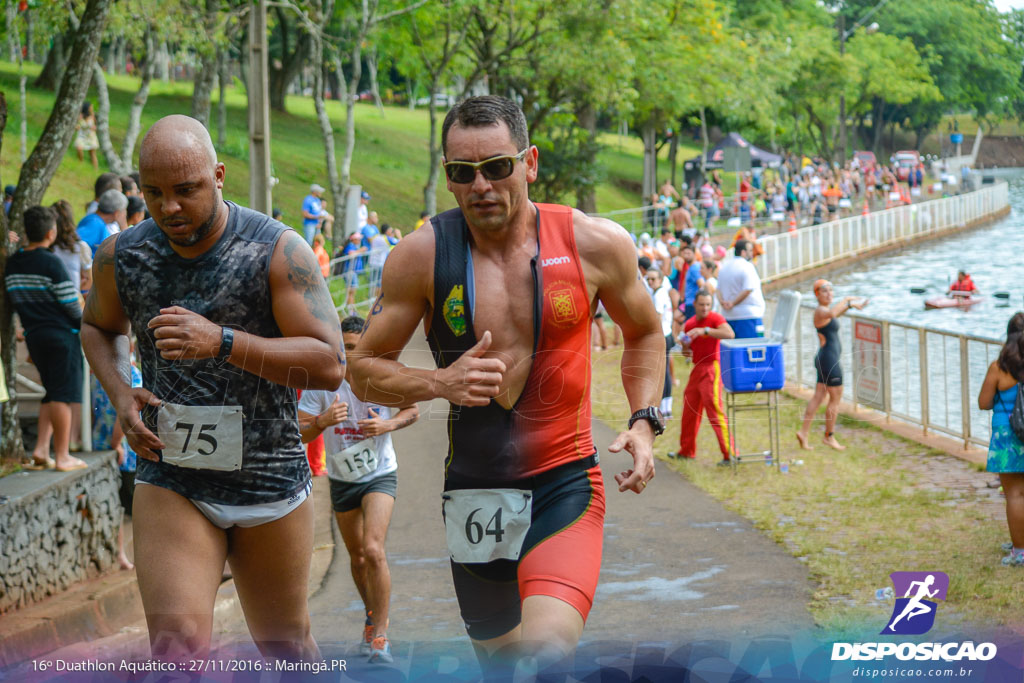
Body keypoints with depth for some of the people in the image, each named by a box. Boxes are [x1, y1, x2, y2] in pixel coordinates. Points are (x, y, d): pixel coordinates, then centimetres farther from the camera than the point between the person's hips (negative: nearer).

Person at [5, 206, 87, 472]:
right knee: (63, 395, -2)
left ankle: (41, 450, 8)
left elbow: (16, 301, 11)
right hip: (62, 334, -7)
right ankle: (62, 457, 0)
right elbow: (71, 303, -13)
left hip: (33, 334, 7)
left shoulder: (12, 263, 7)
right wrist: (85, 323, 4)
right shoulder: (51, 262, -15)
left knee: (51, 393, 17)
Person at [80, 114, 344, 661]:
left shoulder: (280, 252, -13)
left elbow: (329, 364, -18)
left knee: (285, 646, 16)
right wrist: (119, 394, -1)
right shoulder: (120, 257, -2)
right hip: (170, 482, 1)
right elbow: (98, 327, 20)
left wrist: (222, 341, -29)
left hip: (271, 481, -1)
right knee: (176, 643, -17)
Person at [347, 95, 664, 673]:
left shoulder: (596, 244, -6)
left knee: (550, 647, -27)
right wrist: (440, 383, -17)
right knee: (499, 657, 18)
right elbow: (366, 370, 1)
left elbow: (644, 334, 13)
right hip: (473, 490, 2)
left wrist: (644, 422, -2)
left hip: (566, 481, -2)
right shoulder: (422, 256, -6)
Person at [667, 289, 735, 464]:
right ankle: (687, 451, 28)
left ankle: (730, 454, -12)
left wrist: (705, 331, -32)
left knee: (715, 411, -12)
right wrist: (685, 346, -4)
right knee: (689, 410, 14)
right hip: (697, 369, 8)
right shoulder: (689, 324, 12)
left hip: (711, 368, -8)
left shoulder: (715, 319, -8)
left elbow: (730, 334, -28)